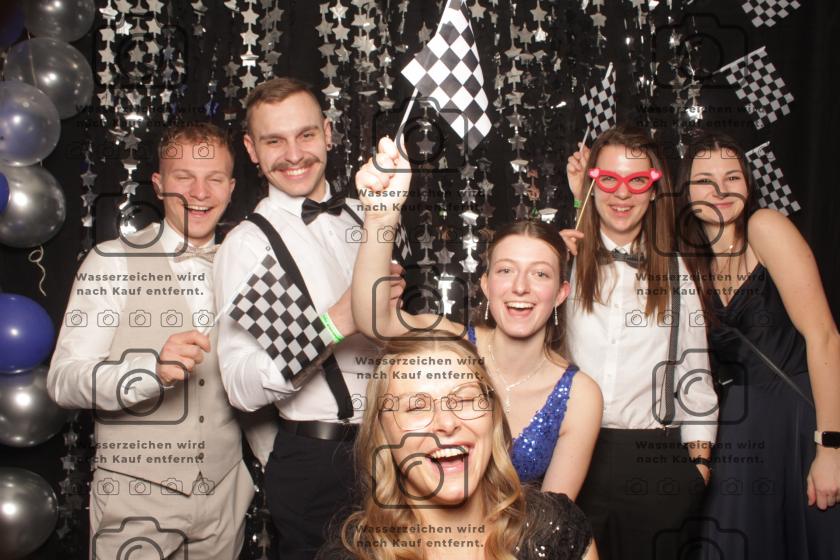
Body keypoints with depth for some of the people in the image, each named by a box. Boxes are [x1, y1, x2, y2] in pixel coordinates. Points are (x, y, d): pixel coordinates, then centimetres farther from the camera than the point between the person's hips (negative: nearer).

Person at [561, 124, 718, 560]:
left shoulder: (675, 272, 8)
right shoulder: (568, 258, 4)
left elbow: (695, 369, 10)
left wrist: (700, 460, 5)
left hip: (656, 463, 1)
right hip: (575, 454, 0)